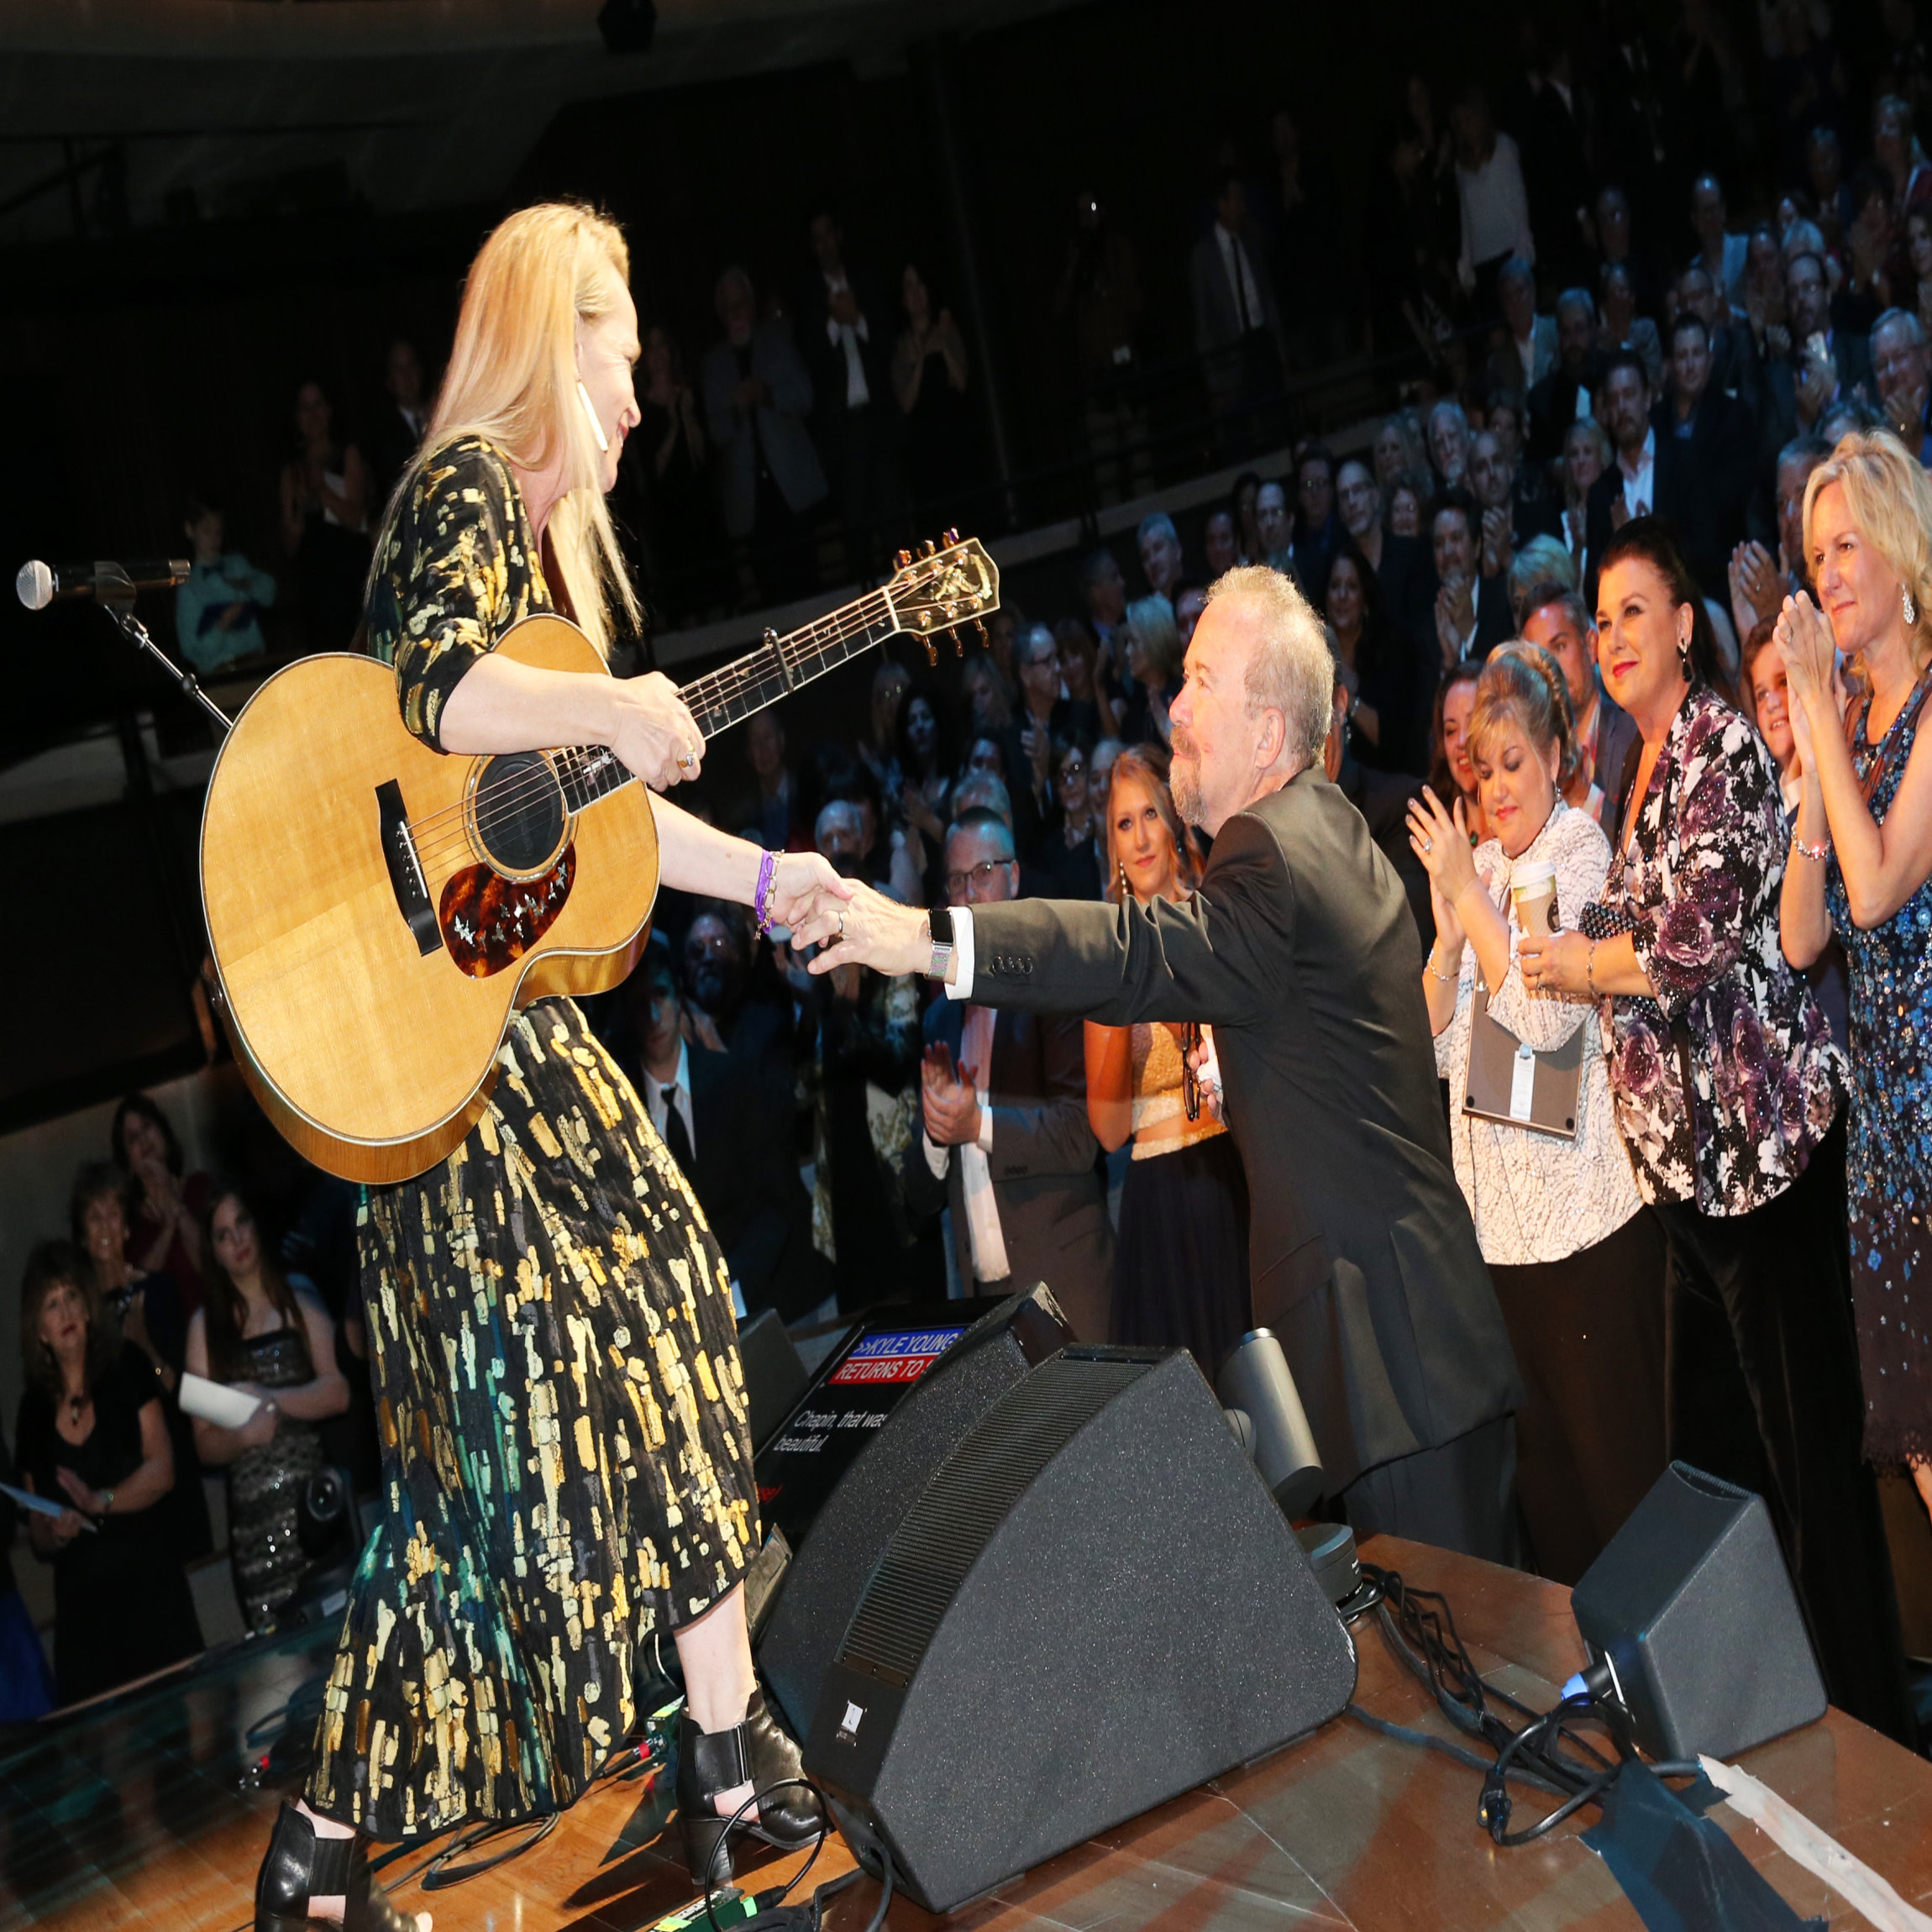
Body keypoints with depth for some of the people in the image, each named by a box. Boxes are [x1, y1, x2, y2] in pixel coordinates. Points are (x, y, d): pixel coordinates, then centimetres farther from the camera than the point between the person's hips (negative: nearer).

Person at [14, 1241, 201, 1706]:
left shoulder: (126, 1370, 1)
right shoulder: (35, 1409, 9)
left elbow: (162, 1470, -5)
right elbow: (37, 1531, 15)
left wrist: (102, 1501, -17)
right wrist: (53, 1534, -6)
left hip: (151, 1592, -2)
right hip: (81, 1610, 2)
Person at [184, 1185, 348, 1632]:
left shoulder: (299, 1299, 10)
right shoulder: (205, 1325, 10)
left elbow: (338, 1391, -1)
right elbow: (205, 1445, 9)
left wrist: (269, 1398, -14)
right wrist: (243, 1435, -11)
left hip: (313, 1496, 0)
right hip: (252, 1516, 0)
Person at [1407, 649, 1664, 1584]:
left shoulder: (1583, 851, -6)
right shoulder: (1477, 867, 12)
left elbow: (1546, 1017, -20)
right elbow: (1439, 1047, 9)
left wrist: (1469, 894, -16)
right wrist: (1447, 936, -6)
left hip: (1586, 1215, -7)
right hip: (1499, 1219, 7)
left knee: (1615, 1457, 0)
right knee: (1539, 1456, 14)